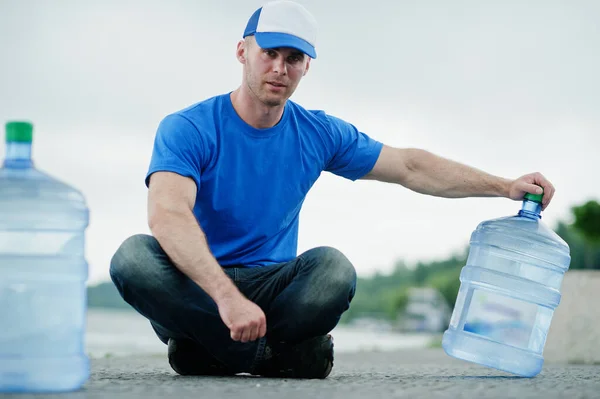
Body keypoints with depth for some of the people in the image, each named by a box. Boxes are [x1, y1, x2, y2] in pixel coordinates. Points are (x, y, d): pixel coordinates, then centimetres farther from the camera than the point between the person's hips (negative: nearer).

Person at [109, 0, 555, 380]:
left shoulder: (318, 134, 3)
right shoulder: (187, 129, -13)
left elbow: (410, 167, 9)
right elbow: (167, 214, -29)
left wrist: (505, 186, 1)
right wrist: (226, 295, -44)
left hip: (272, 286, 2)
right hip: (196, 286, -2)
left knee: (333, 267, -29)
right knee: (134, 257, -34)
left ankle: (214, 350, -11)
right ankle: (281, 352, -23)